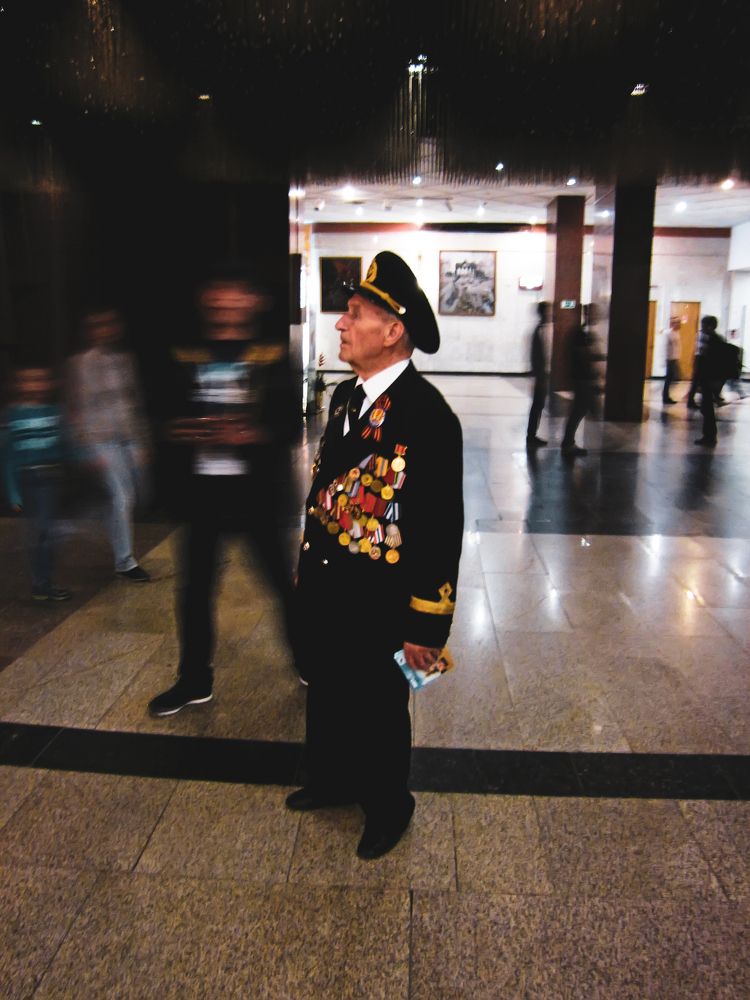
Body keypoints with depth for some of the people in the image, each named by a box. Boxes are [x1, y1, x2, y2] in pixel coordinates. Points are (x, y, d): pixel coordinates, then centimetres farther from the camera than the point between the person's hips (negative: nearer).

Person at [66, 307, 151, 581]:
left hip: (130, 438, 6)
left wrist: (142, 442, 13)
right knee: (122, 496, -10)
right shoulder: (81, 363, -6)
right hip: (102, 440, -6)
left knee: (137, 491, 7)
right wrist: (92, 451, -12)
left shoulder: (125, 359, 10)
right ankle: (124, 562, 1)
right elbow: (79, 409, -8)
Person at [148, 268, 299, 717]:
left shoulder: (272, 356, -1)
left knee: (284, 580, 7)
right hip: (202, 491, 3)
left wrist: (252, 433, -22)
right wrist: (181, 432, -10)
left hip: (255, 491, -3)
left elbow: (292, 422, -6)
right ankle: (195, 681, 26)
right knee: (195, 587, 10)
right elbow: (172, 417, 12)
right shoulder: (188, 359, 9)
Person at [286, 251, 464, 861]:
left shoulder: (428, 415, -23)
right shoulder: (346, 395, 3)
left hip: (377, 606, -7)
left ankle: (387, 809, 42)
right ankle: (332, 780, 52)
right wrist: (309, 569, 17)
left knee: (378, 713, 15)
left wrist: (426, 626, -17)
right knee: (326, 695, 26)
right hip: (322, 592, 8)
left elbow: (442, 529, -21)